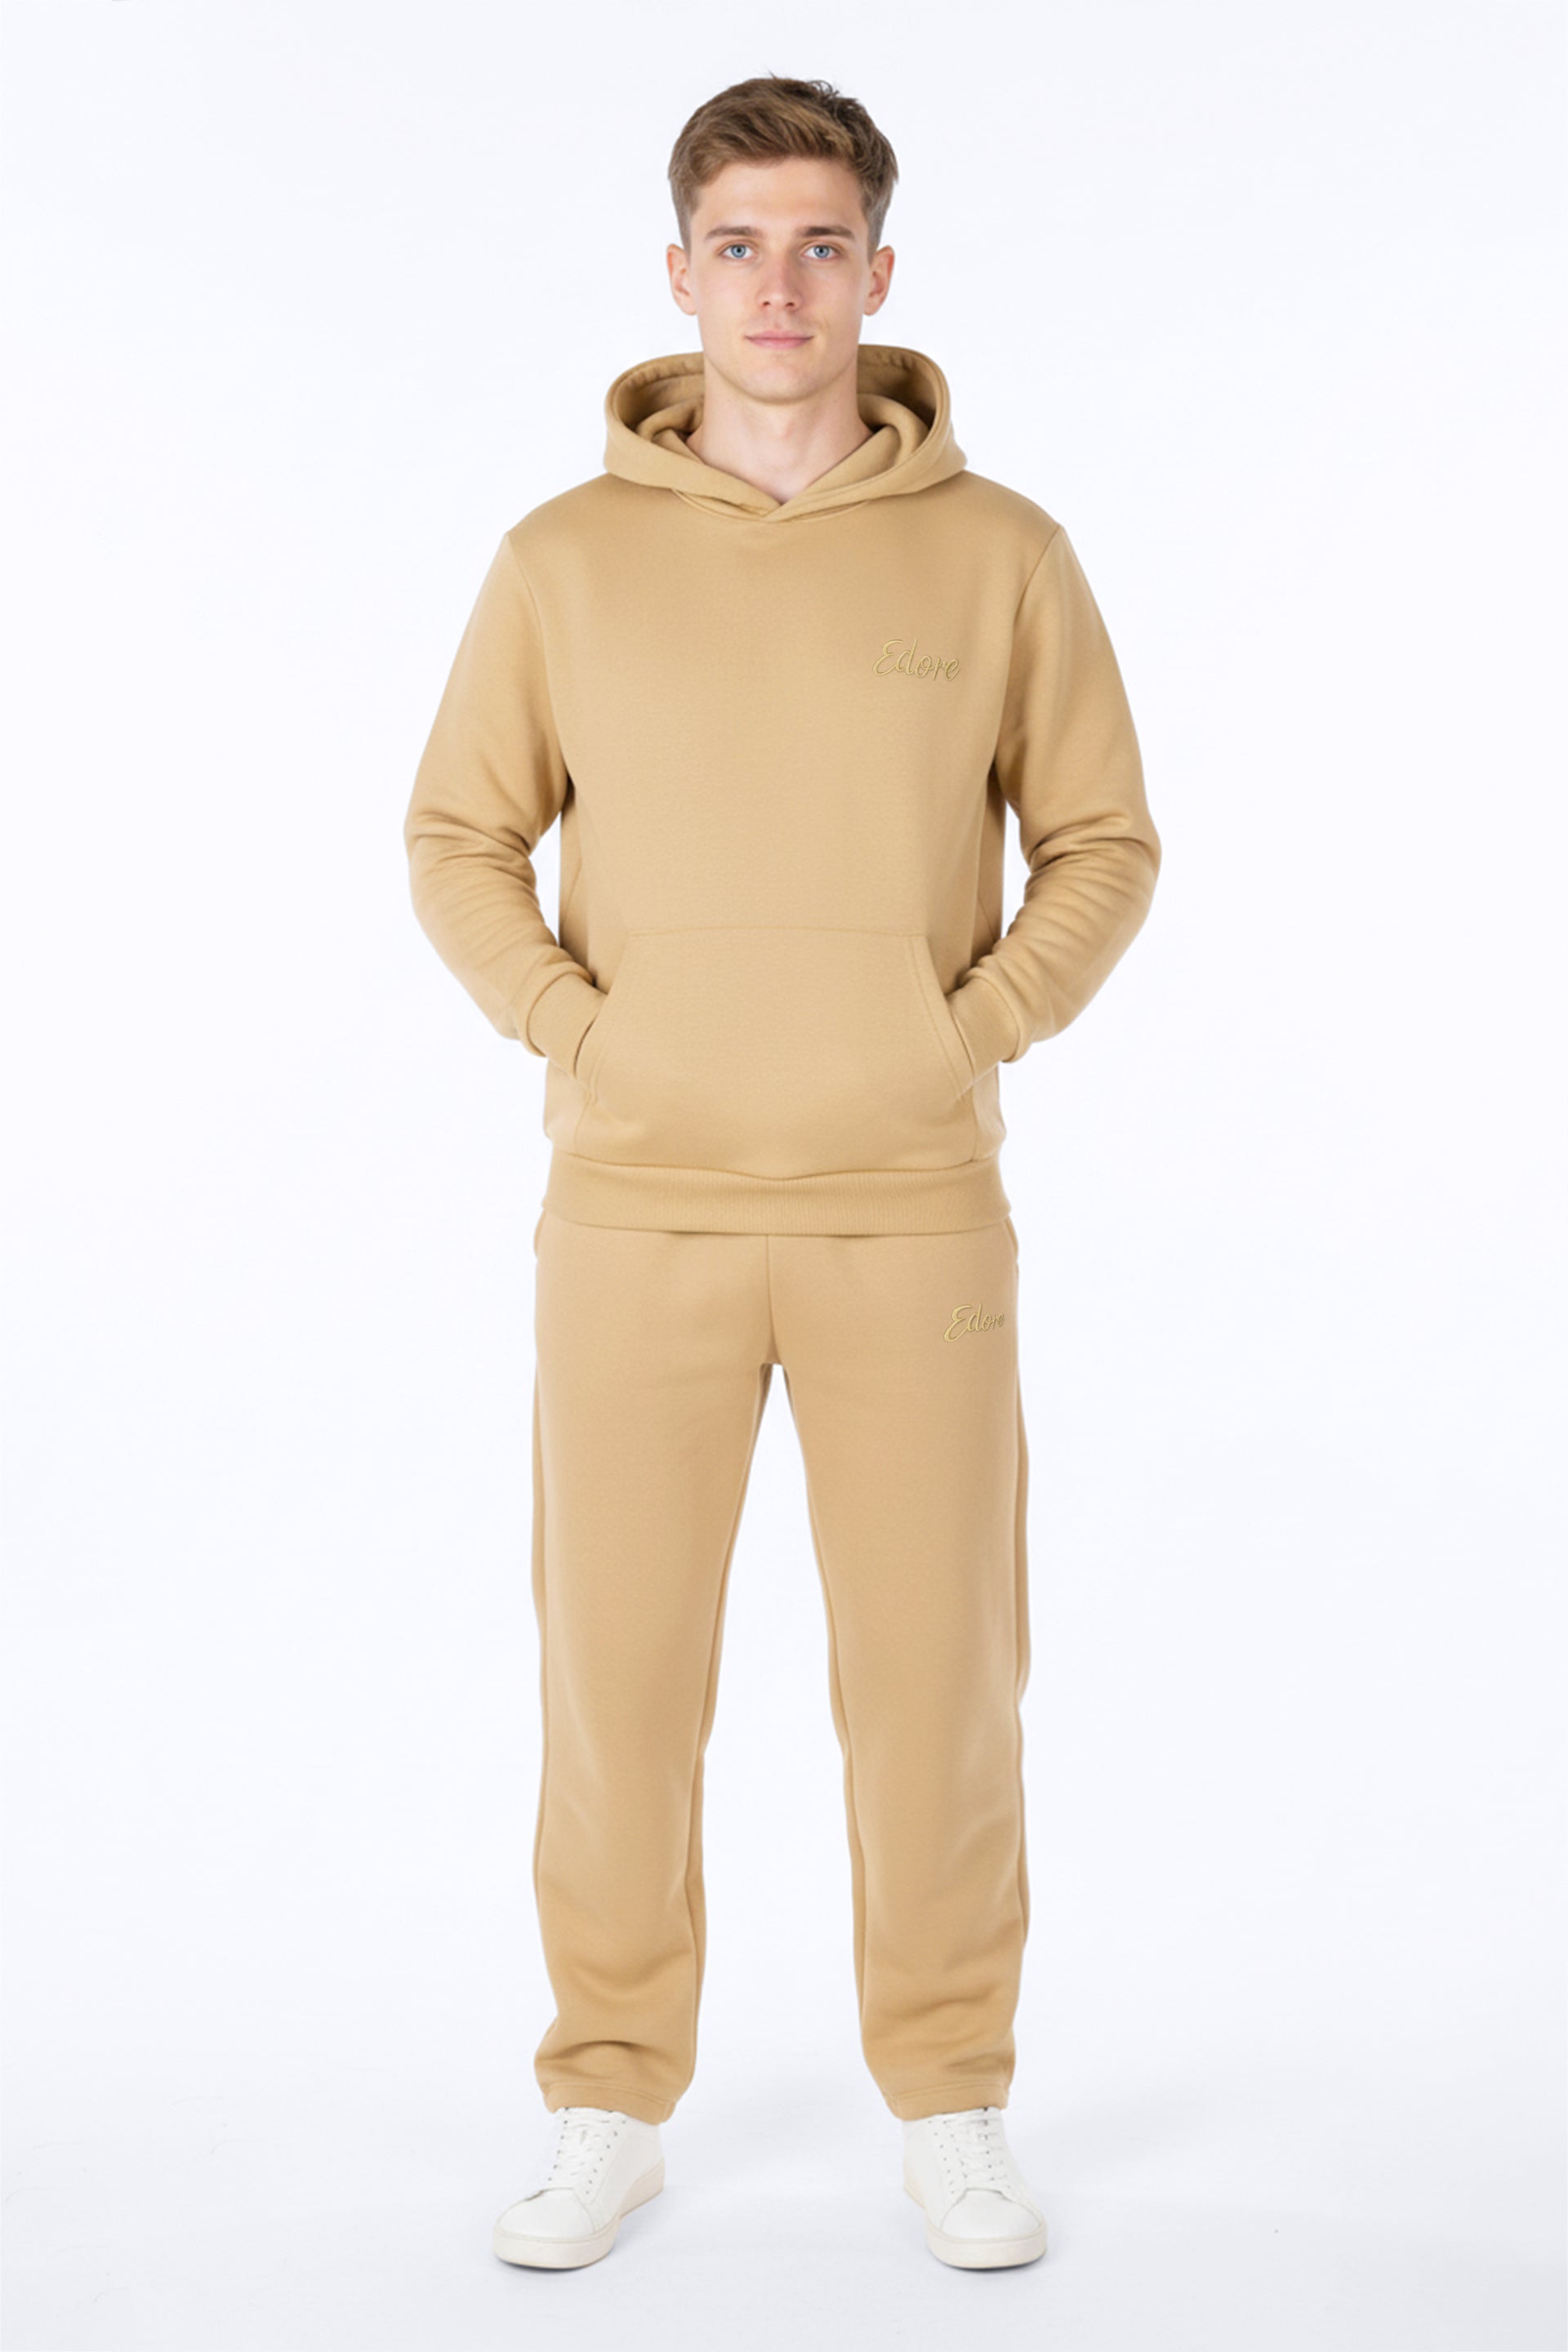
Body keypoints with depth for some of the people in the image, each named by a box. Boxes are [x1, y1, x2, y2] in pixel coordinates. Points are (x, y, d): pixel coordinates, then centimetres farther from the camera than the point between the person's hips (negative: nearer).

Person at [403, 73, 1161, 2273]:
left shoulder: (999, 553, 1)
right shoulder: (565, 560, 2)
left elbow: (1102, 844, 7)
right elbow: (461, 839, 8)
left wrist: (972, 1034, -7)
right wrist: (578, 1033, -6)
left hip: (914, 1218, 0)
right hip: (636, 1209, 1)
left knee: (938, 1673, 6)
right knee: (618, 1671, 6)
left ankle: (953, 2108, 24)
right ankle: (613, 2107, 23)